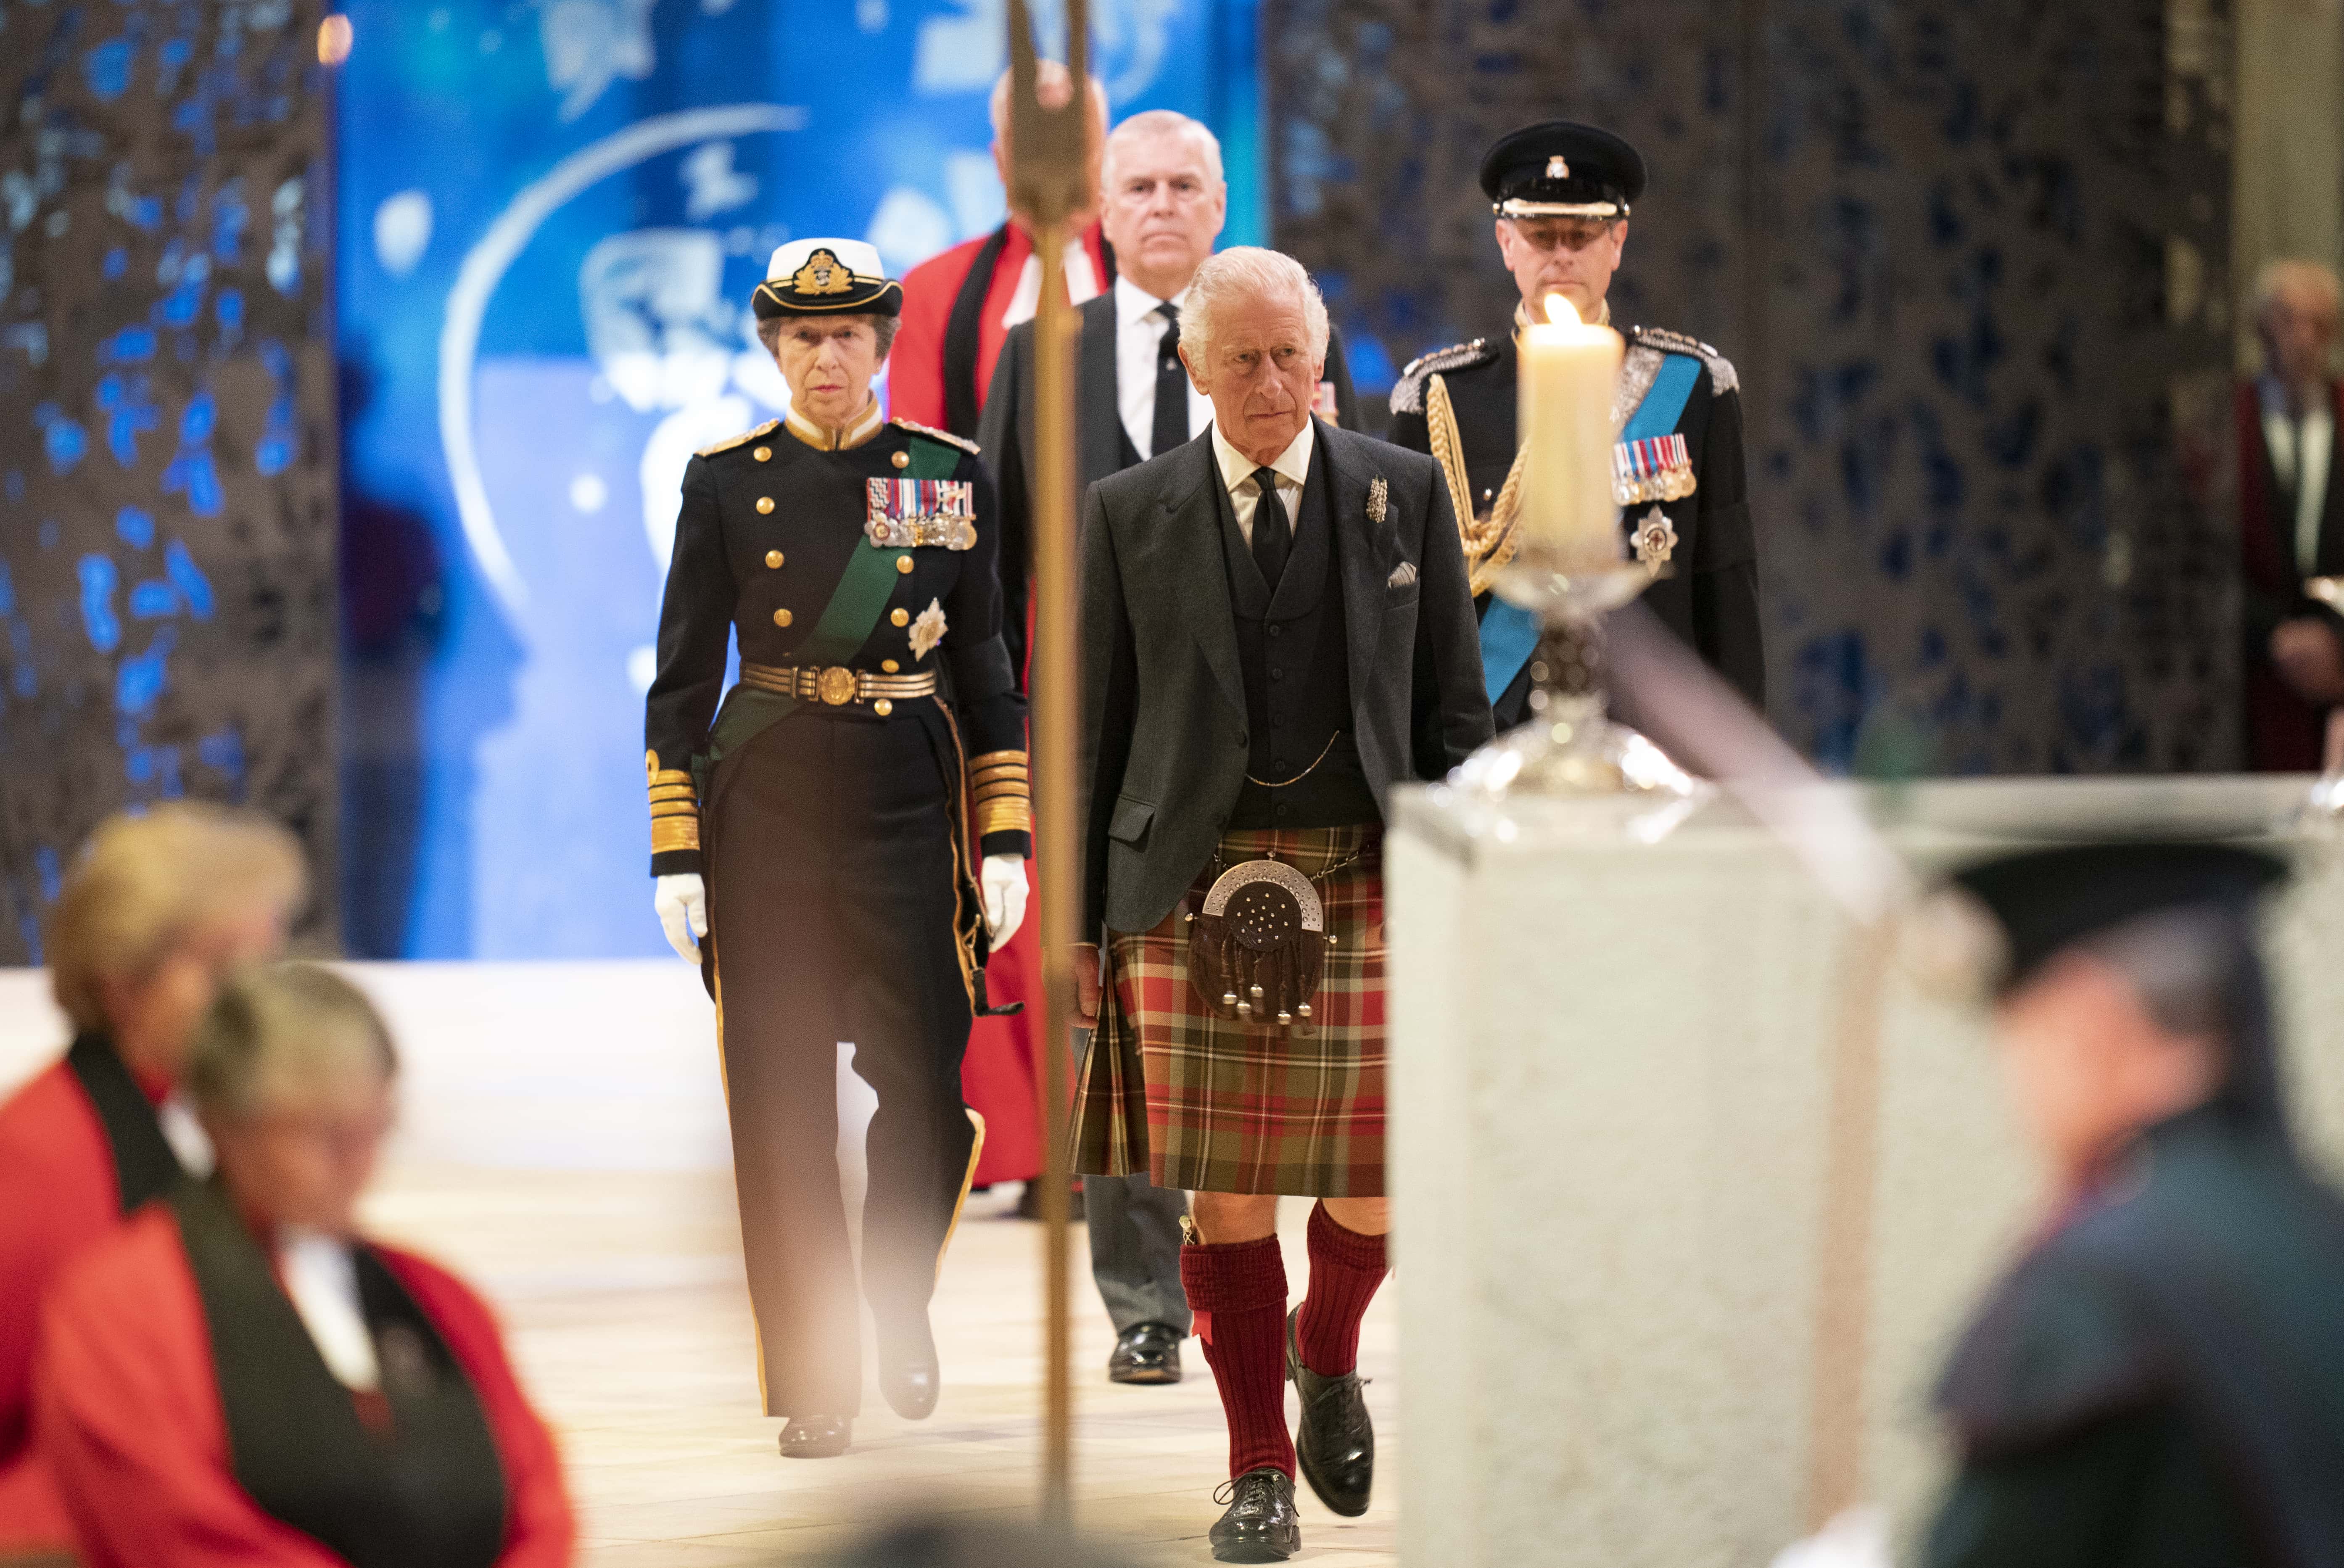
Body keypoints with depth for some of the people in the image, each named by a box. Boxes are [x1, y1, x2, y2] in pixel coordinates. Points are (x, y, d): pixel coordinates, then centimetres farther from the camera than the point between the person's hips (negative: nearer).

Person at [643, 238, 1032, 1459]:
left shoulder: (949, 477, 6)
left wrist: (1005, 843, 3)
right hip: (766, 805, 0)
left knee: (924, 1087, -4)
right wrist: (675, 857, -2)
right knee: (781, 1101, -1)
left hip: (909, 797, 0)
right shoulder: (727, 481, 4)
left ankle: (899, 1301, 24)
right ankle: (815, 1384, 7)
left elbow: (987, 672, 9)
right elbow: (681, 681, 4)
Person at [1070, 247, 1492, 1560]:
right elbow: (1094, 732, 7)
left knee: (1378, 1180, 0)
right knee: (1227, 1193, 0)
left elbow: (1455, 712, 7)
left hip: (1368, 885, 0)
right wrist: (1082, 919, 4)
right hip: (1197, 900, 0)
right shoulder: (1129, 517, 5)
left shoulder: (1407, 495, 6)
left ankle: (1328, 1352, 33)